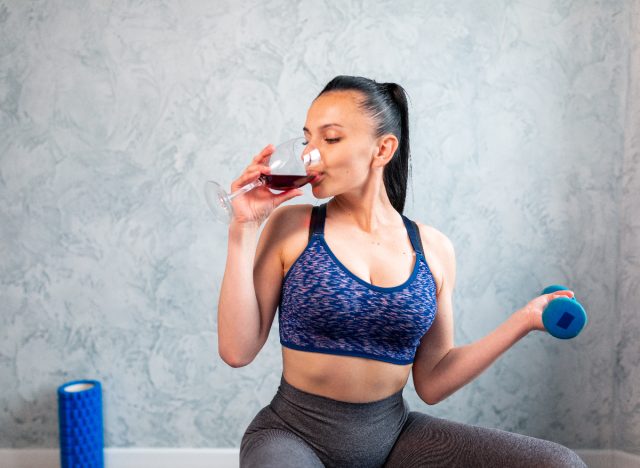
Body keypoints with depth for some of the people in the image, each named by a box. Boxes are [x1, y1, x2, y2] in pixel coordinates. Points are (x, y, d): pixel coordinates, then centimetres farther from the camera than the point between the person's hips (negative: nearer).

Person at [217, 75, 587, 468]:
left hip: (393, 432, 3)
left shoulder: (433, 248, 0)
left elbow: (431, 383, 3)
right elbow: (238, 351, -10)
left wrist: (522, 321, -4)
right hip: (295, 432, -2)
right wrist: (244, 230, -14)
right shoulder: (291, 226, -5)